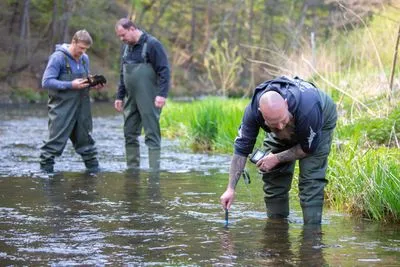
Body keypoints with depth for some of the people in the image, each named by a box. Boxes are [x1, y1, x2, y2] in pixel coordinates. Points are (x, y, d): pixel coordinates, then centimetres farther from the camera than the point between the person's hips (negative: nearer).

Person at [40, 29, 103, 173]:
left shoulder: (84, 58, 9)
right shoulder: (58, 57, -13)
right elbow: (46, 82, -17)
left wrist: (93, 84, -2)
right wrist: (71, 85, -23)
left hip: (82, 107, 7)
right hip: (62, 108, -6)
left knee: (85, 139, 15)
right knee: (56, 141, -6)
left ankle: (93, 166, 23)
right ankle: (45, 168, 2)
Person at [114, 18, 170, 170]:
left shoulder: (152, 44, -9)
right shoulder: (126, 47, 15)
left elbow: (164, 70, -13)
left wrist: (162, 94, -20)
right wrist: (120, 96, 19)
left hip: (148, 100, -7)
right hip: (131, 99, 7)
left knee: (152, 134, -6)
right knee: (130, 134, 7)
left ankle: (154, 170, -5)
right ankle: (132, 168, 14)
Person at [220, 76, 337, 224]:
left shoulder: (308, 107, -47)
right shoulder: (253, 110, -36)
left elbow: (309, 148, -29)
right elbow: (241, 148, -27)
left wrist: (277, 158, -26)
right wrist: (231, 188, -31)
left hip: (321, 121, -4)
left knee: (311, 178, -18)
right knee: (273, 176, -4)